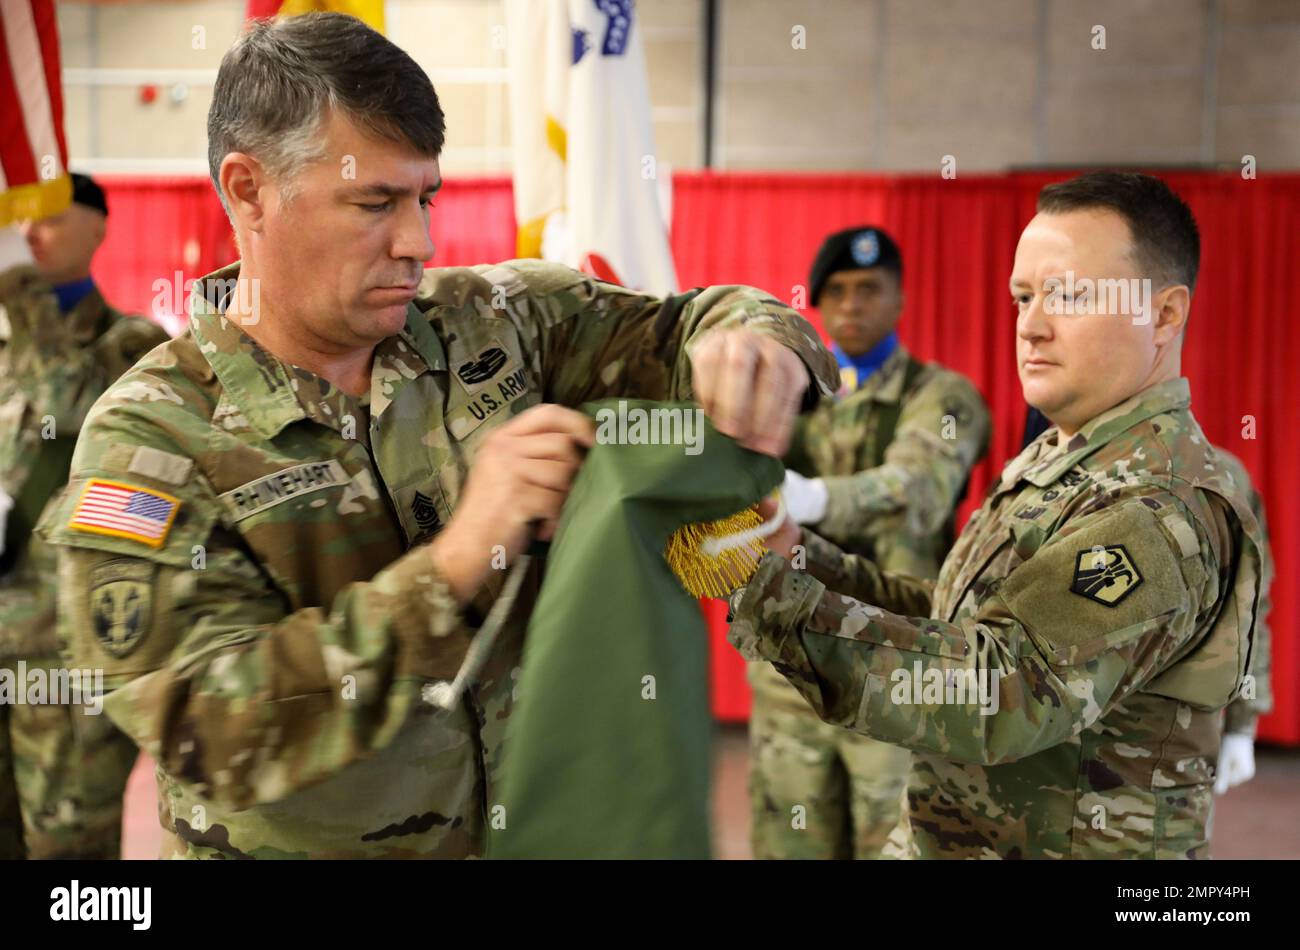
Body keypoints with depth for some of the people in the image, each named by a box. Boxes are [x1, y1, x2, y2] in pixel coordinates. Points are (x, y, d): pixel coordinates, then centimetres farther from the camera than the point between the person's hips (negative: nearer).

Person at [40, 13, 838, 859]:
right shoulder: (149, 442, -15)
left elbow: (678, 328, 4)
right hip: (308, 841, -4)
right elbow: (209, 732, -24)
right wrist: (453, 567, -32)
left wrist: (756, 351, -21)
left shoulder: (495, 322, -3)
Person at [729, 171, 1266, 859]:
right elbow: (960, 620, 10)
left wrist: (770, 595, -35)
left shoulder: (1159, 511, -23)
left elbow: (1009, 700, -33)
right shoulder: (1060, 462, 9)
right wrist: (805, 559, -4)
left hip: (1074, 845, -8)